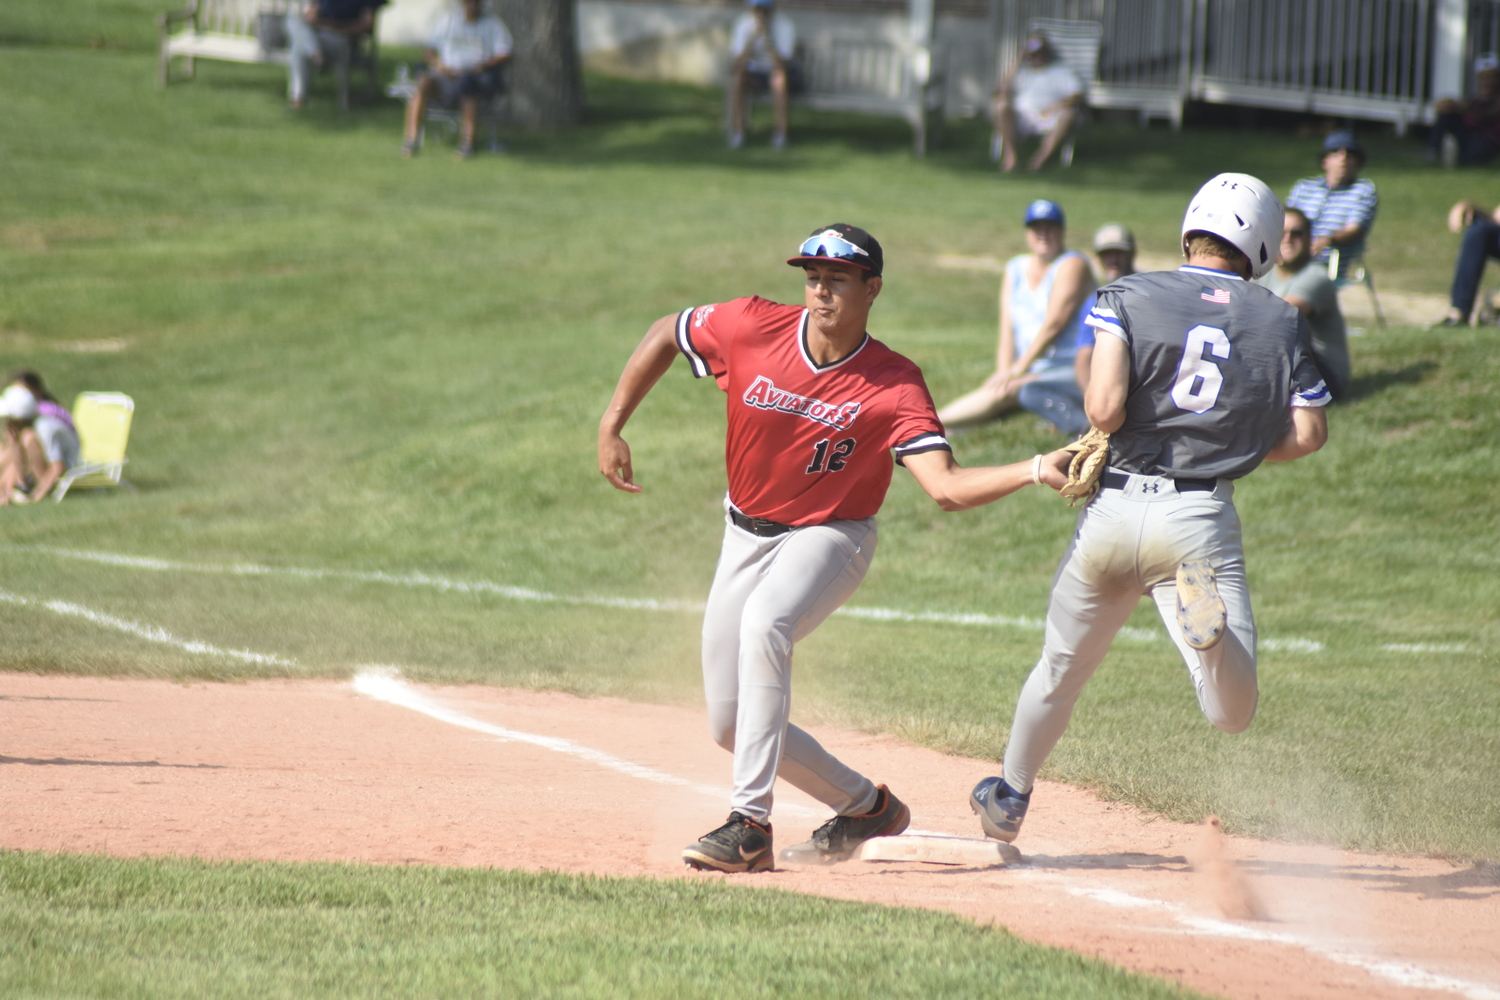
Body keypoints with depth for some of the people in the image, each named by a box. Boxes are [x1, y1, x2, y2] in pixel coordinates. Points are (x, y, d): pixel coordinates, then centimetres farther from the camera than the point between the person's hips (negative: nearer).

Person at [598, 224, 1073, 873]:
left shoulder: (893, 386, -20)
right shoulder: (752, 328, -14)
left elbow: (947, 488, -27)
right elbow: (667, 334, 4)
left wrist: (1035, 471, -42)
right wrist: (612, 426, -1)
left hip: (829, 537, -5)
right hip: (746, 537, 5)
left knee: (765, 623, -37)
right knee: (729, 724, 4)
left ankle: (750, 826, -36)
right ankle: (865, 807, 26)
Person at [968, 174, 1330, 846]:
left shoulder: (1129, 297, -1)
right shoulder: (1281, 322, 6)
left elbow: (1104, 408, -15)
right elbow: (1308, 433, 2)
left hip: (1115, 508, 1)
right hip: (1202, 521, -1)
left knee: (1061, 670, 23)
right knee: (1233, 712, -7)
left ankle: (1008, 800, 36)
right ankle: (1206, 622, -36)